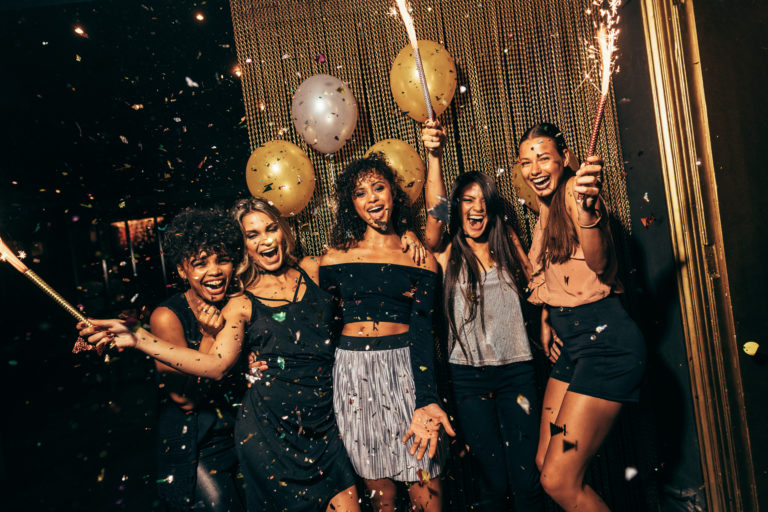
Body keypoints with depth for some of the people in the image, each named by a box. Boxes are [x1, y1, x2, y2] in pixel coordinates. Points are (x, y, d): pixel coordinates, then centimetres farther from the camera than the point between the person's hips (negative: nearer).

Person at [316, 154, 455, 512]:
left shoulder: (420, 258, 2)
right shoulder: (335, 258, 4)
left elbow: (422, 332, -5)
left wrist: (426, 401, -17)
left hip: (404, 371, -1)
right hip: (352, 373, 1)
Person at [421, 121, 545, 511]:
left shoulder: (508, 247, 12)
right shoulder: (449, 253, 1)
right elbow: (435, 213, -17)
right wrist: (434, 156, -30)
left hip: (516, 370, 2)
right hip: (468, 377, -2)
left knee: (526, 478, 5)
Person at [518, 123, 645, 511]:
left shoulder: (573, 191, -11)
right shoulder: (547, 208, 15)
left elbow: (599, 264, -28)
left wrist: (587, 210, -44)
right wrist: (547, 320, 19)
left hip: (606, 340, -9)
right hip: (573, 342, 9)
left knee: (559, 481, -6)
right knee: (545, 463, 15)